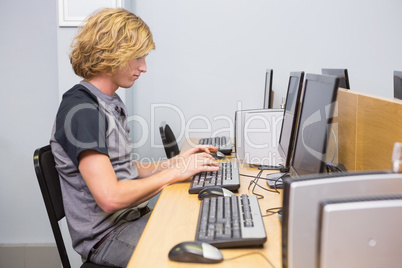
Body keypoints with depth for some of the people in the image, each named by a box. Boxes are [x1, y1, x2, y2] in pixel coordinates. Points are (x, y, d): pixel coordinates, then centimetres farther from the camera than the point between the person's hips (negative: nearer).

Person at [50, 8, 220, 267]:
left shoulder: (112, 102, 12)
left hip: (134, 216, 9)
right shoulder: (81, 110, -20)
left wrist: (175, 162, 4)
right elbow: (110, 197, -26)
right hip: (106, 235, -9)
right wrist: (174, 173, -16)